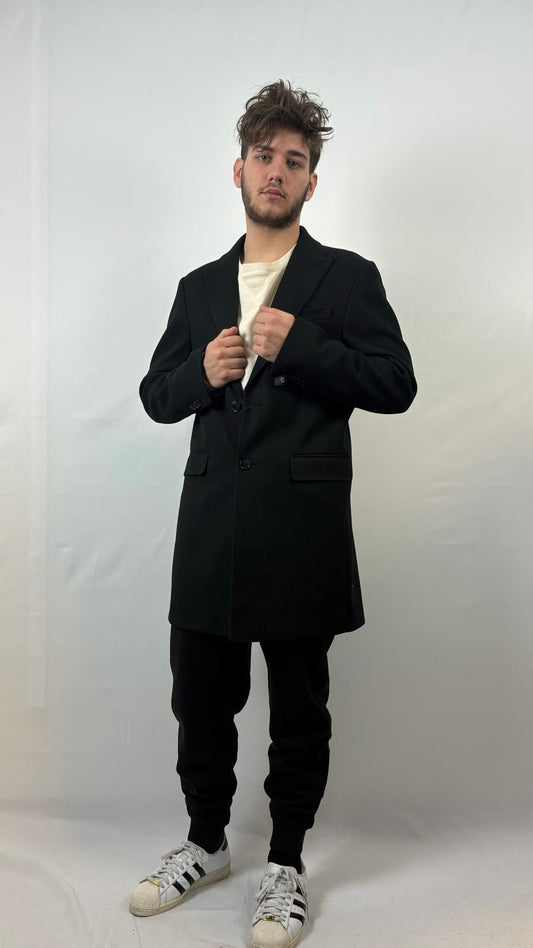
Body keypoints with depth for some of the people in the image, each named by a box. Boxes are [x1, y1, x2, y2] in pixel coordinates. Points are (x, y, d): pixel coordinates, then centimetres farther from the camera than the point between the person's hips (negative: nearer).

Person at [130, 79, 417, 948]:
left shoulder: (348, 277, 3)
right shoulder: (199, 287, 16)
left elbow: (395, 384, -5)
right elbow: (156, 394, 16)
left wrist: (300, 346, -15)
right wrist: (201, 373, -5)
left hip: (301, 532, -4)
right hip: (210, 530, 4)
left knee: (299, 712, 7)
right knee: (200, 701, 13)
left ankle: (286, 865, 26)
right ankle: (206, 844, 34)